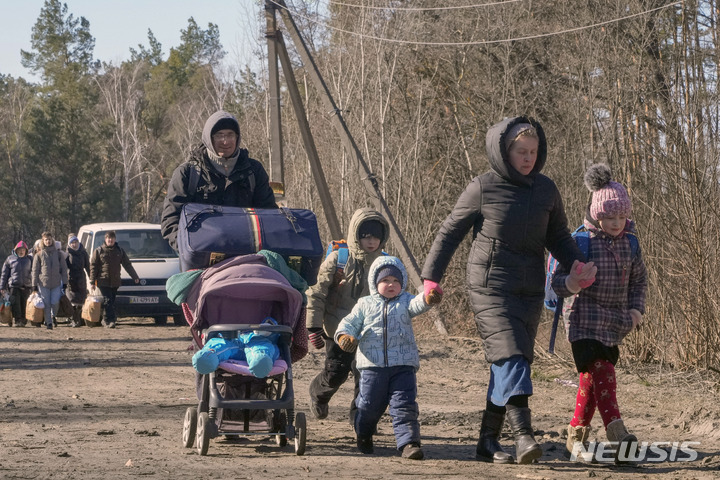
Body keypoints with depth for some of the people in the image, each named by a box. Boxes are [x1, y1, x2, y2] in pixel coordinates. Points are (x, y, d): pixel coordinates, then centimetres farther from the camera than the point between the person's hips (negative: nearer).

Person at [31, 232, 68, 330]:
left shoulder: (58, 254, 8)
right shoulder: (39, 255, 4)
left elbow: (64, 268, 11)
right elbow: (35, 270, 5)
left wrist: (64, 282, 5)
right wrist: (34, 284, 0)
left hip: (56, 283, 0)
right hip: (43, 283, 0)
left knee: (55, 302, -7)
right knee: (46, 304, -1)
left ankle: (53, 316, 22)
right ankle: (48, 322, 8)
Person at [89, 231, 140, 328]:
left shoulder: (120, 251, 12)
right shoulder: (99, 251, 3)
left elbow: (127, 265, 13)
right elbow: (93, 266, 2)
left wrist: (135, 277, 5)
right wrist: (92, 281, -5)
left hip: (115, 282, 4)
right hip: (103, 282, -4)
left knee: (111, 302, 6)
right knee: (108, 301, -14)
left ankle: (106, 321, 17)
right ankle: (110, 320, -18)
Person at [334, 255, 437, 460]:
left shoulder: (404, 302, 8)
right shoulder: (365, 305, 11)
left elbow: (416, 305, -13)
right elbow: (350, 323, 10)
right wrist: (344, 336, -14)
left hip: (403, 366, -1)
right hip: (372, 365, 1)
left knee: (404, 405, -9)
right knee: (368, 405, 9)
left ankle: (408, 443, -13)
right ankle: (363, 436, 35)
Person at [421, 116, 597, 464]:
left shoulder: (546, 190, 7)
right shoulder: (483, 188, -5)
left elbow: (558, 236, 18)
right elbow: (450, 232, 4)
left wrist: (576, 264, -1)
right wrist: (431, 277, 3)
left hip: (530, 292, 5)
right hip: (489, 288, -5)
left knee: (511, 364, 6)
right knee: (509, 357, -19)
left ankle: (488, 441, 14)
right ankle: (523, 435, -30)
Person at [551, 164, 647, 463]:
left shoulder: (629, 244, 5)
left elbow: (639, 279, 18)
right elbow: (558, 281, -12)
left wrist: (636, 308, 3)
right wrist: (568, 284, -35)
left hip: (615, 322, 6)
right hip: (586, 320, -6)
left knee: (592, 378, 11)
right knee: (601, 372, -19)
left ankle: (577, 433, 22)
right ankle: (616, 433, -29)